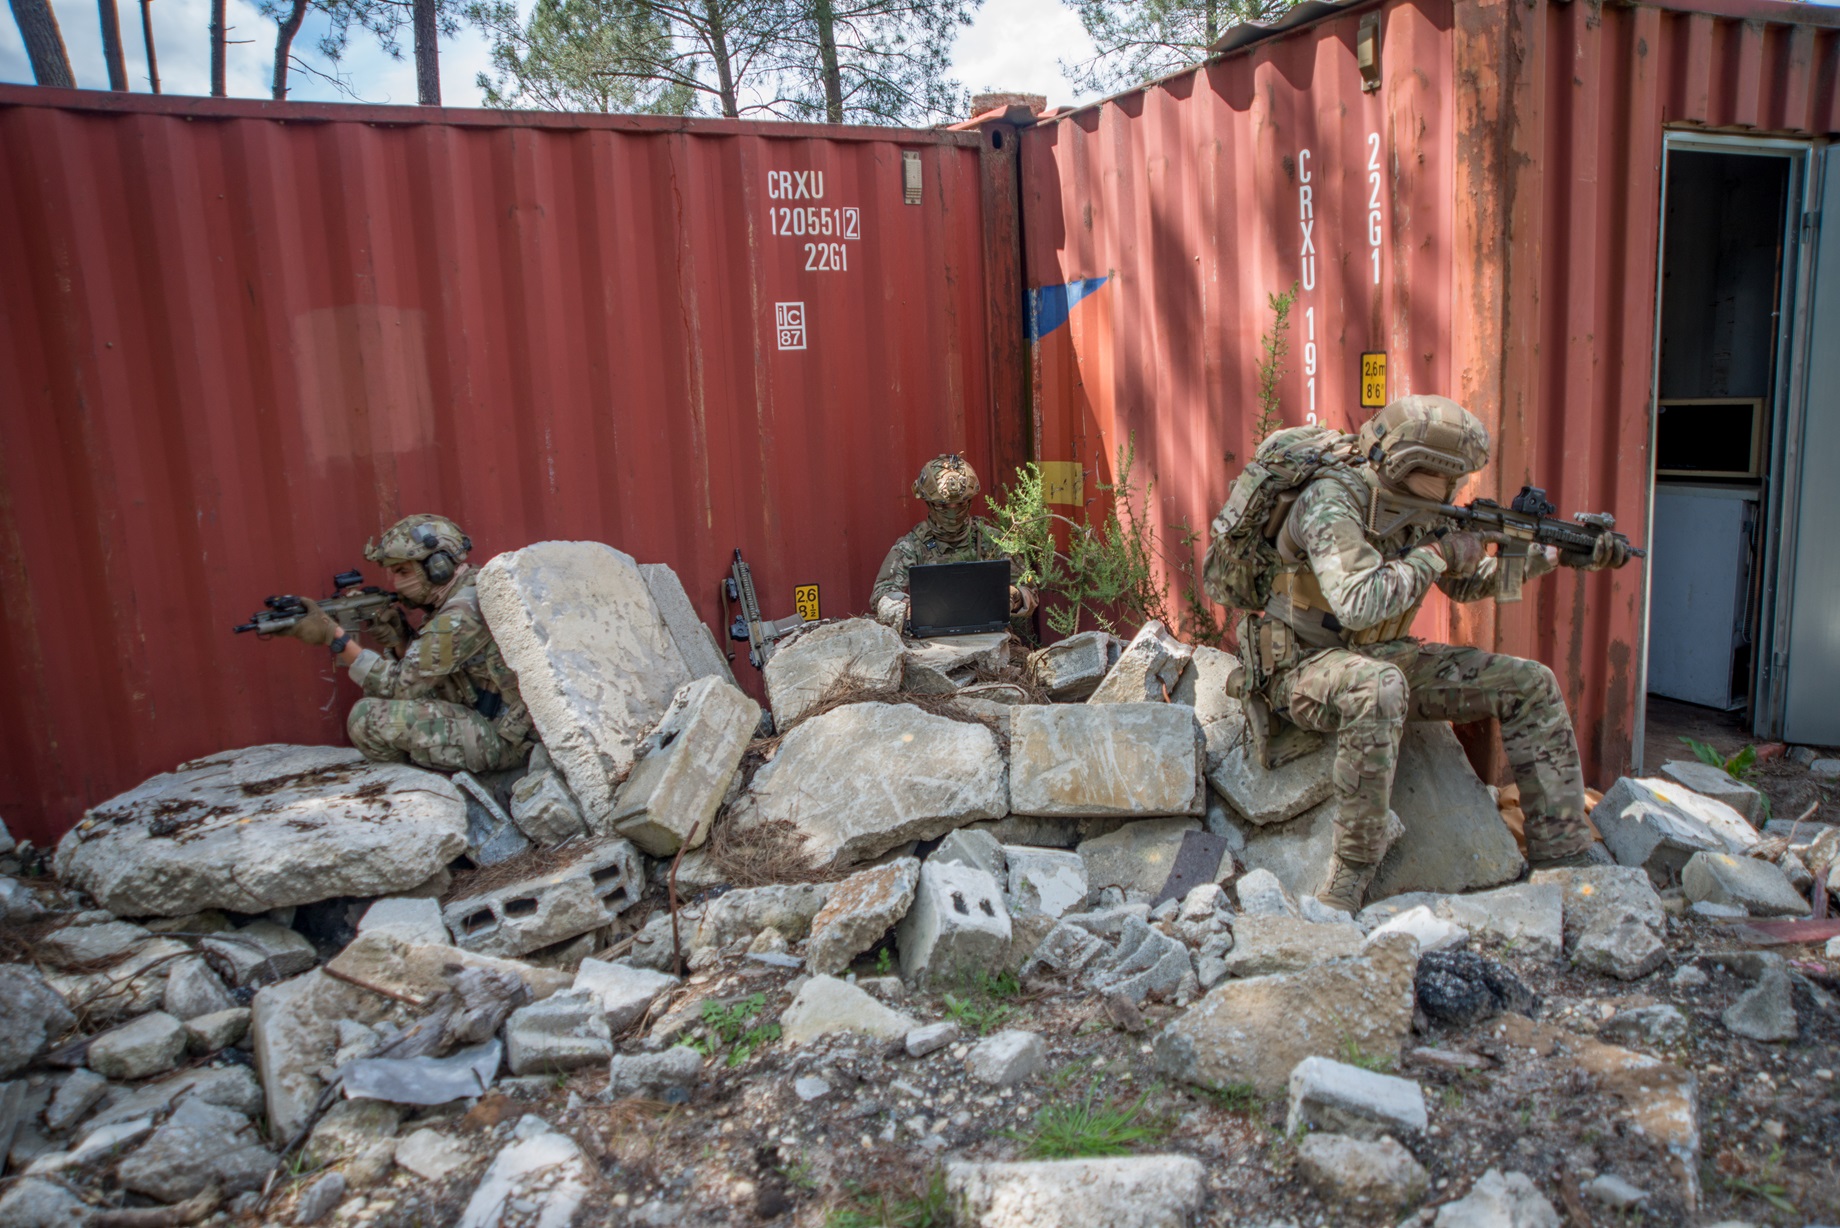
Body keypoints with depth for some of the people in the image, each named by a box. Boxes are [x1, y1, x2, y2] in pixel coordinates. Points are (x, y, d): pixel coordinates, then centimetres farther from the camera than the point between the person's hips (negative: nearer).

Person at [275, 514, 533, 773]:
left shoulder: (461, 615, -21)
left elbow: (401, 685, -17)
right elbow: (425, 665, 14)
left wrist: (334, 635, -18)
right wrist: (401, 638, -5)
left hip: (499, 739, -10)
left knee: (369, 716, -16)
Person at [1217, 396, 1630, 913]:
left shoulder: (1421, 506, 4)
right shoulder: (1331, 501, -22)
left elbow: (1466, 583, 20)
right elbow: (1358, 604, -36)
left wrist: (1554, 554, 8)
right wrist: (1437, 553, -22)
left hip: (1382, 658, 8)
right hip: (1303, 669, -8)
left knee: (1531, 685, 1)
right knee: (1377, 687, -43)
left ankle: (1562, 855, 9)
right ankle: (1351, 869, -29)